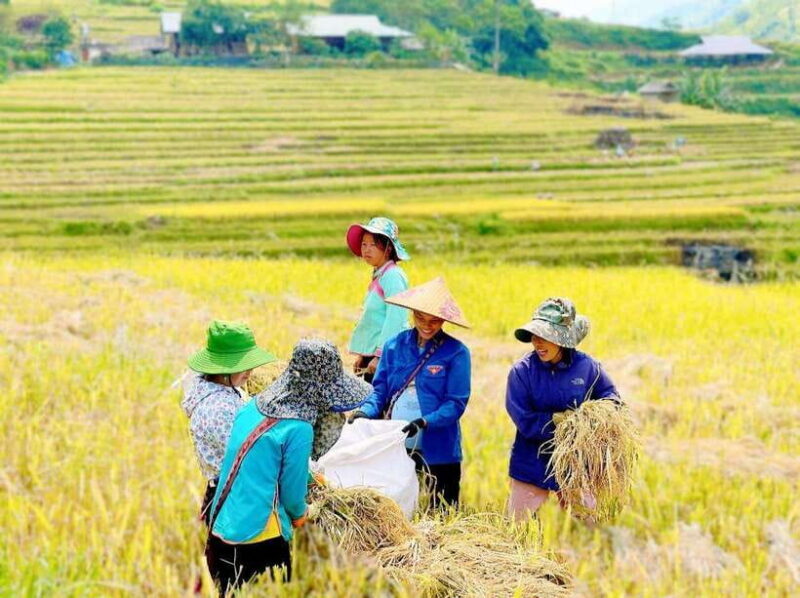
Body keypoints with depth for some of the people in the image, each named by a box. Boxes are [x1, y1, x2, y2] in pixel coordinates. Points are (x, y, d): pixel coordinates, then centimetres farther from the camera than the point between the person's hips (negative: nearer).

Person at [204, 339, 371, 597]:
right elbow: (291, 493, -9)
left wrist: (307, 477, 34)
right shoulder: (298, 429, -17)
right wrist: (300, 514, 14)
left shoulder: (252, 407, 5)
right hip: (258, 539, -7)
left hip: (219, 532, 7)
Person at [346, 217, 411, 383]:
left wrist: (379, 355, -21)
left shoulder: (393, 277, -12)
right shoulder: (378, 276, 16)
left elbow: (394, 320, -19)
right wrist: (362, 355, 19)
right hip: (371, 354, 9)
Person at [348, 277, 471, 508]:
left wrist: (424, 422, -23)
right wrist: (366, 411, -11)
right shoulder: (394, 345, 7)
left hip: (438, 449, -3)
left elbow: (456, 403, -9)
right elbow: (380, 389, 9)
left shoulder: (456, 352, -5)